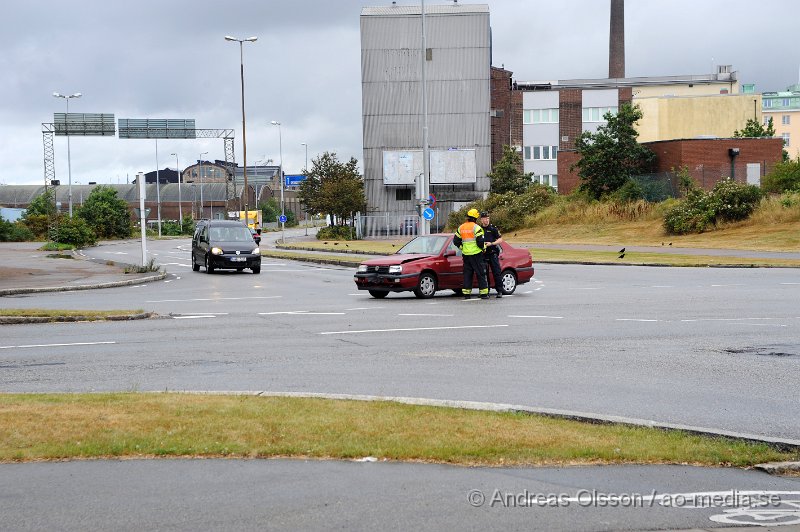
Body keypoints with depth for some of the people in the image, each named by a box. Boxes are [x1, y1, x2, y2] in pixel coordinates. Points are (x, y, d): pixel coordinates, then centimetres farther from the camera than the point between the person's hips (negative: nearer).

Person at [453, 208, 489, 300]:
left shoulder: (461, 228, 9)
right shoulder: (476, 227, -10)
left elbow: (456, 241, 12)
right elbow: (480, 241, -15)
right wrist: (483, 248, 3)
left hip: (465, 254, 5)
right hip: (476, 253, -5)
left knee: (467, 273, 10)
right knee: (480, 273, 0)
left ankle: (466, 293, 6)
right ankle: (483, 293, -1)